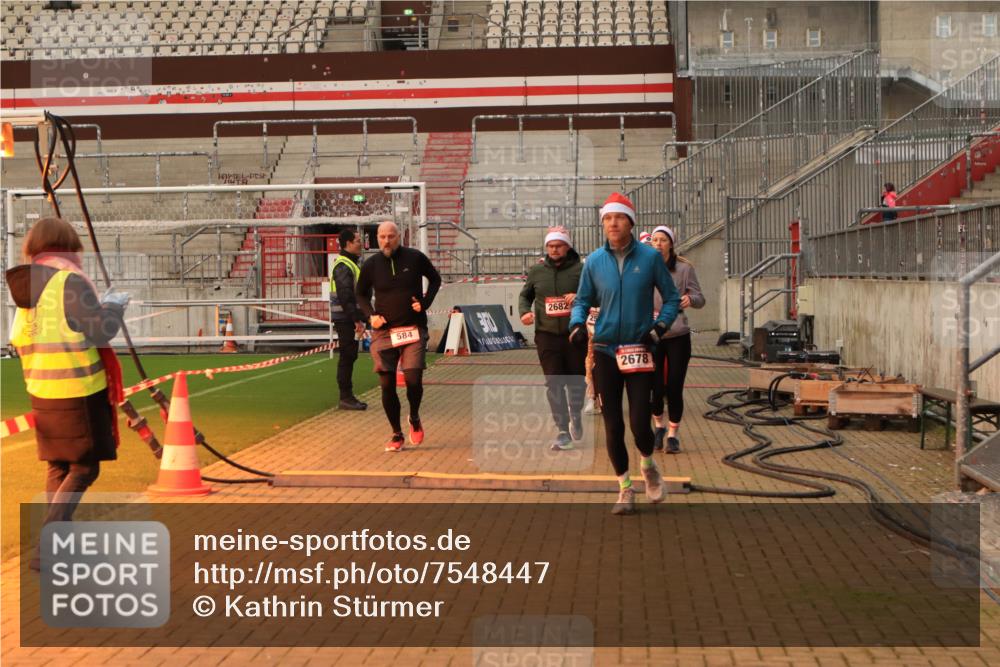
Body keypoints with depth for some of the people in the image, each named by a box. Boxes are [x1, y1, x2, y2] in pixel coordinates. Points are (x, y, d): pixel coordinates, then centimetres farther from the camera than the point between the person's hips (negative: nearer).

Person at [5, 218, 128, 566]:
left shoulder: (26, 287, 8)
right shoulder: (71, 281, -14)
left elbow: (19, 341, 16)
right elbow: (101, 332, -18)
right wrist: (113, 305, 0)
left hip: (42, 391, 7)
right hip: (79, 391, -7)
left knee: (57, 467, 16)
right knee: (84, 469, -1)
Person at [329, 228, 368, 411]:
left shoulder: (350, 264, 19)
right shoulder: (343, 266, -15)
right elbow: (346, 296, -22)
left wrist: (359, 318, 19)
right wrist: (357, 320, -23)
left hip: (349, 319, 10)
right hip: (345, 318, -10)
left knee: (349, 356, 12)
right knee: (347, 356, -7)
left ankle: (347, 396, 18)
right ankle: (345, 397, -3)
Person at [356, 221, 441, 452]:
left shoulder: (415, 257, -3)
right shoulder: (371, 265, 0)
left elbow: (435, 279, 13)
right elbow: (361, 294, 15)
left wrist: (425, 303, -2)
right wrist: (370, 315, -3)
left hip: (413, 329, -1)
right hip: (383, 332, 2)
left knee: (413, 379, -13)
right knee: (387, 385, 0)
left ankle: (415, 420, 18)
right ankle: (396, 434, 16)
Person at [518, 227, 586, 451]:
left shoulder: (581, 269, 0)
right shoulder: (537, 271, 9)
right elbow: (525, 295, 20)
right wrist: (524, 311, 0)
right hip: (547, 334, 1)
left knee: (577, 380, 8)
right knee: (554, 384, -4)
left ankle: (576, 416, 37)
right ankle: (563, 432, -1)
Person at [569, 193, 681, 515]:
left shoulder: (650, 257, -3)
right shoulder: (594, 261, 2)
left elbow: (672, 298, 4)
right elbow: (583, 300, 12)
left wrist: (659, 327, -10)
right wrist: (577, 324, -7)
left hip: (640, 350, -2)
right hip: (605, 351, 2)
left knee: (639, 424, -8)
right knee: (612, 425, 4)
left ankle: (648, 464, 26)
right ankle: (625, 489, 21)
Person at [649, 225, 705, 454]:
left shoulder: (684, 268, -3)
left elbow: (700, 299, -3)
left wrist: (690, 299, -24)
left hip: (678, 336, -1)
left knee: (674, 388, -1)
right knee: (655, 387, 2)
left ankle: (673, 434, 16)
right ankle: (659, 427, 30)